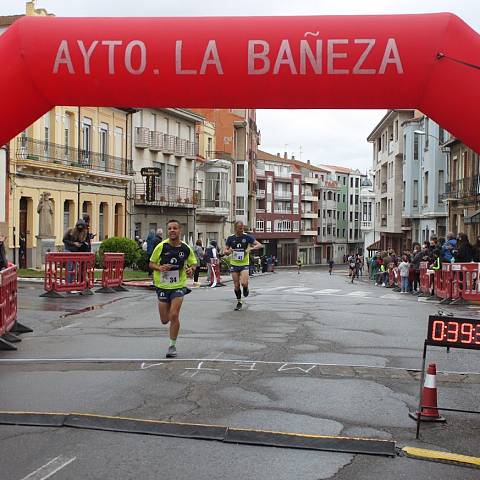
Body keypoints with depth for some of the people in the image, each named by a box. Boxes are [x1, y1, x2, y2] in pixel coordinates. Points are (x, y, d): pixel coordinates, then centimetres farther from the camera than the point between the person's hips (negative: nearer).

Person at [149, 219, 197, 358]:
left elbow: (193, 263, 9)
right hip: (162, 286, 1)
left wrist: (191, 269, -13)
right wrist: (159, 268, -21)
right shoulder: (161, 247, -10)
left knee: (174, 316, -14)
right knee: (165, 320, 7)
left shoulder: (186, 248, -6)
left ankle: (172, 346, 3)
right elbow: (151, 263, 0)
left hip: (179, 286, -1)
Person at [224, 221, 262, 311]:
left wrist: (251, 248, -21)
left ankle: (246, 289, 16)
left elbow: (260, 245, -5)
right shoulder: (230, 238, 1)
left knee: (244, 283, -19)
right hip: (234, 264, 2)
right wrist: (228, 251, -17)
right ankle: (239, 302, 21)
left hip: (244, 264, -2)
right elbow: (225, 251, 7)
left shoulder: (247, 237, -4)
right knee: (236, 286, 3)